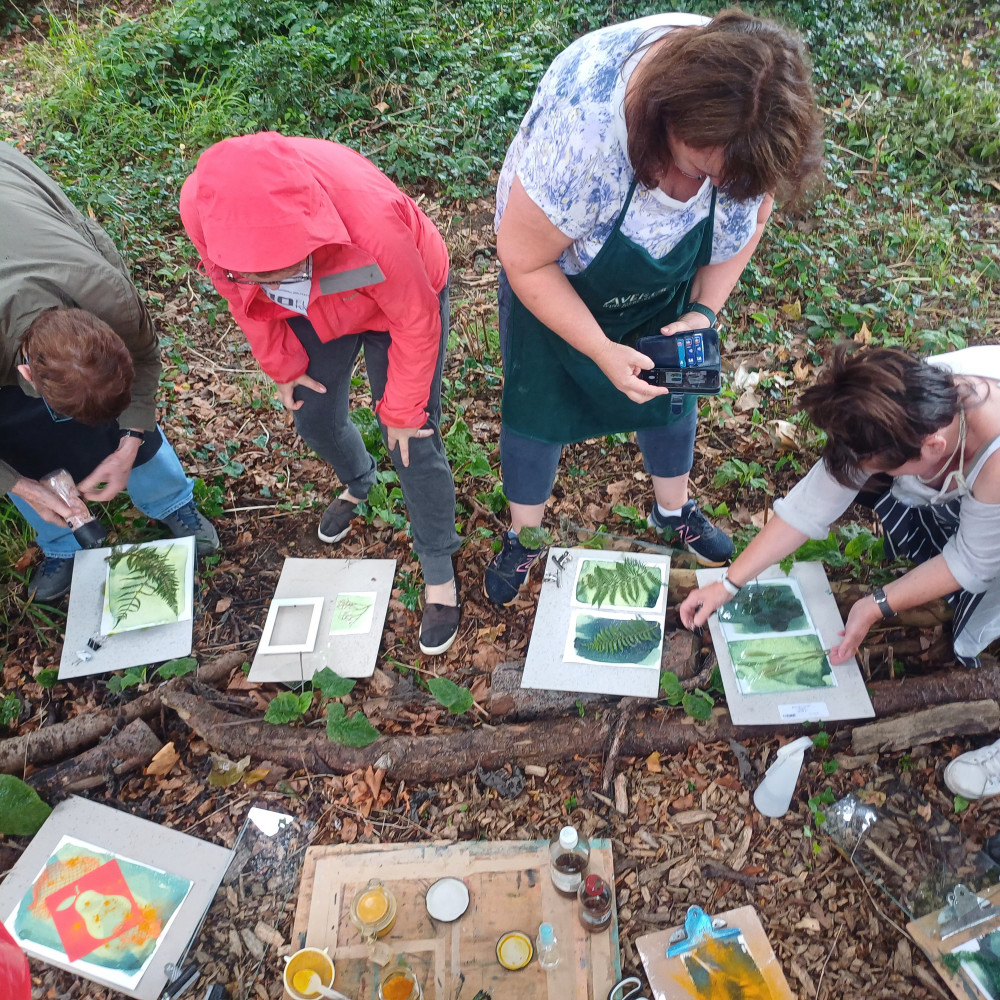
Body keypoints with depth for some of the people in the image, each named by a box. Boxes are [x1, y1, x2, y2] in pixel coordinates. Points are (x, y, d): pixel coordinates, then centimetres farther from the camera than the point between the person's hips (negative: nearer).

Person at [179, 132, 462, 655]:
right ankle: (358, 484, 51)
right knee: (315, 420, 14)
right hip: (312, 310, 4)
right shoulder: (200, 207, -33)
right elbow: (242, 296, -9)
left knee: (411, 443, -3)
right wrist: (281, 363, 1)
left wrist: (402, 409, -14)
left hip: (393, 301, -4)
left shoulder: (372, 222, -46)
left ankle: (439, 572, 18)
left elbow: (415, 321, -26)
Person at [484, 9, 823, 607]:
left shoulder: (742, 126, -28)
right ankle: (524, 537, 32)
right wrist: (603, 352, -31)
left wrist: (704, 311, -18)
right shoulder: (583, 129, -43)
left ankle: (674, 510, 45)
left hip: (667, 285, 4)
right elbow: (526, 262, -30)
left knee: (672, 391, 17)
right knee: (539, 406, 6)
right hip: (558, 278, -4)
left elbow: (749, 214, -7)